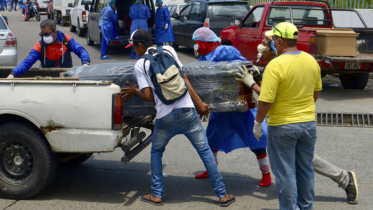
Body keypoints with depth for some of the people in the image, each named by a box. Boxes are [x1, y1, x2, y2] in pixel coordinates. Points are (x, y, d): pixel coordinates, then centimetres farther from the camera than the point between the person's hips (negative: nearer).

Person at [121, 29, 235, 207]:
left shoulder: (140, 64, 3)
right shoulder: (168, 51, 10)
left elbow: (148, 96, -1)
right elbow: (184, 79, 7)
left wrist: (135, 91, 19)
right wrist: (199, 102, 9)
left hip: (165, 117, -1)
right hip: (187, 112, 2)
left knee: (156, 152, 23)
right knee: (205, 151, 9)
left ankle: (156, 195, 21)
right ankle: (222, 195, 13)